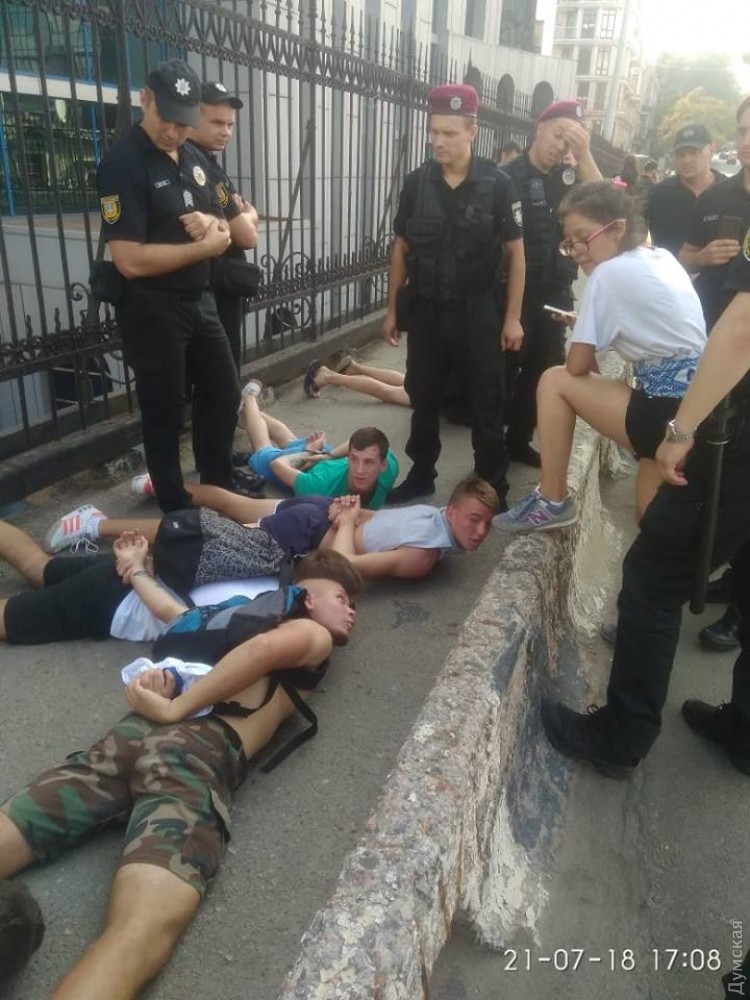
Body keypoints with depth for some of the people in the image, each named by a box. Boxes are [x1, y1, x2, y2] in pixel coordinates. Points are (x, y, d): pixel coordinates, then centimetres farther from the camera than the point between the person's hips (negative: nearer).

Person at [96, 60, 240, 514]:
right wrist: (203, 247, -14)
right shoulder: (122, 164, -14)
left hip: (201, 300, 8)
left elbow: (224, 231, 17)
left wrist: (212, 224, -8)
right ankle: (178, 509, 20)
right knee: (166, 414, 3)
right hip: (152, 309, -8)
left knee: (225, 397, 17)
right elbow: (131, 261, -23)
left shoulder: (195, 159, 10)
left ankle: (220, 489, 36)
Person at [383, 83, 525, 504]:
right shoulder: (417, 182, 1)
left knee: (487, 403, 6)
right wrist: (393, 309, 6)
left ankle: (493, 485, 19)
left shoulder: (497, 184, -7)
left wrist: (512, 317, -8)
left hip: (478, 312, -3)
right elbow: (402, 248, 8)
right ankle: (421, 475, 28)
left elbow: (516, 253, -4)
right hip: (425, 311, 3)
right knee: (423, 398, 12)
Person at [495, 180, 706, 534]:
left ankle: (551, 502, 7)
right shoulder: (663, 259, 14)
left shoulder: (609, 273, -11)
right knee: (652, 518, 22)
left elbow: (577, 367, -6)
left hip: (669, 414, -9)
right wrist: (587, 324, 15)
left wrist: (591, 358, 15)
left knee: (555, 381, 1)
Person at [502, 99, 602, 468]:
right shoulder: (509, 177, -7)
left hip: (556, 293, 6)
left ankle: (519, 440, 27)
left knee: (541, 371, 13)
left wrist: (584, 155, -15)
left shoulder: (570, 176, 8)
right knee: (504, 372, 1)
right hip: (516, 292, -5)